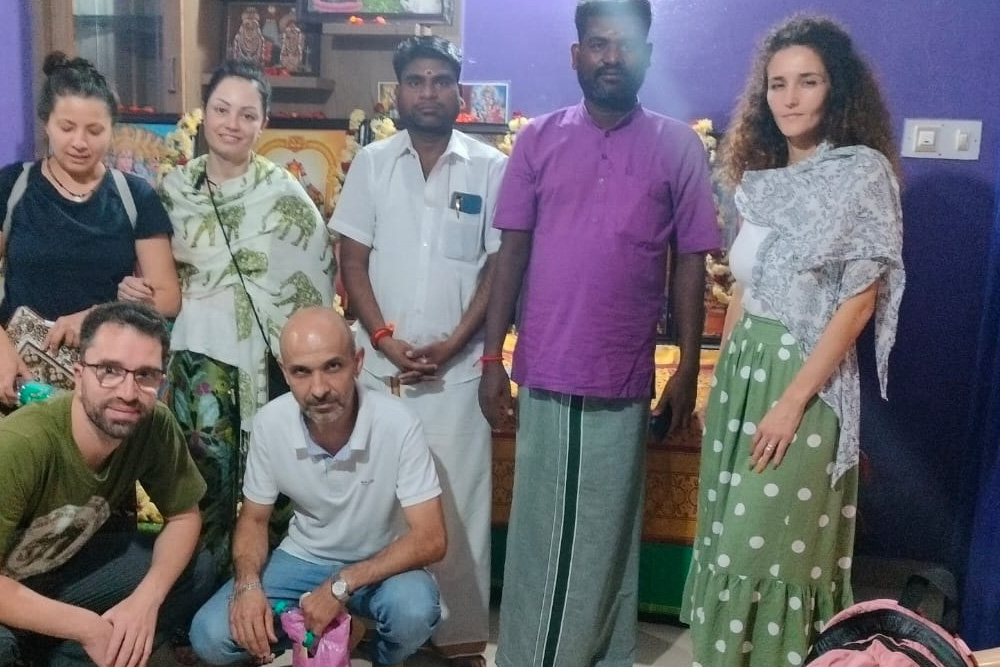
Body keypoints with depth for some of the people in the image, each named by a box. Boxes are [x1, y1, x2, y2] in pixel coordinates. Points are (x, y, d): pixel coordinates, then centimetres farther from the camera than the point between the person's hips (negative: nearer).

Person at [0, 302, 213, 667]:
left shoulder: (155, 426, -20)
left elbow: (184, 516, -5)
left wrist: (146, 600, -21)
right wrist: (90, 627, -27)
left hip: (62, 567, 6)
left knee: (196, 571, -8)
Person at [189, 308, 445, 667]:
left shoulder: (397, 424, -27)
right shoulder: (270, 423, -17)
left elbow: (429, 539, -24)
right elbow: (253, 518, -2)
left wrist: (342, 584, -30)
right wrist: (248, 585, -21)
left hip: (381, 564, -2)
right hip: (302, 559, 2)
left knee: (413, 609, -35)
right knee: (210, 637, -17)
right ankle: (312, 632, 11)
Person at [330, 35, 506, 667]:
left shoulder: (491, 168, 0)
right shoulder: (372, 162, 5)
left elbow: (499, 268, -1)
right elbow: (353, 262, 4)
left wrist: (452, 345, -10)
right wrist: (386, 340, -8)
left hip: (458, 368, -1)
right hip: (380, 364, 2)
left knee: (457, 503, 3)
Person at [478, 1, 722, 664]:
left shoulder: (679, 146, 1)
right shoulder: (538, 139, 4)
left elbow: (691, 263, 3)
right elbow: (512, 251, 4)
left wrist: (688, 370, 1)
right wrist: (492, 358, 1)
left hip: (623, 379, -1)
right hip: (545, 374, 1)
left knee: (605, 534, 10)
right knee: (539, 531, 12)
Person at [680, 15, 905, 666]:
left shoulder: (862, 171, -8)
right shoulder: (764, 178, 11)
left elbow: (860, 301, -13)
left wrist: (793, 401, -18)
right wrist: (724, 377, 14)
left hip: (805, 376, -6)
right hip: (742, 368, 7)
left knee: (773, 546, 0)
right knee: (729, 537, 13)